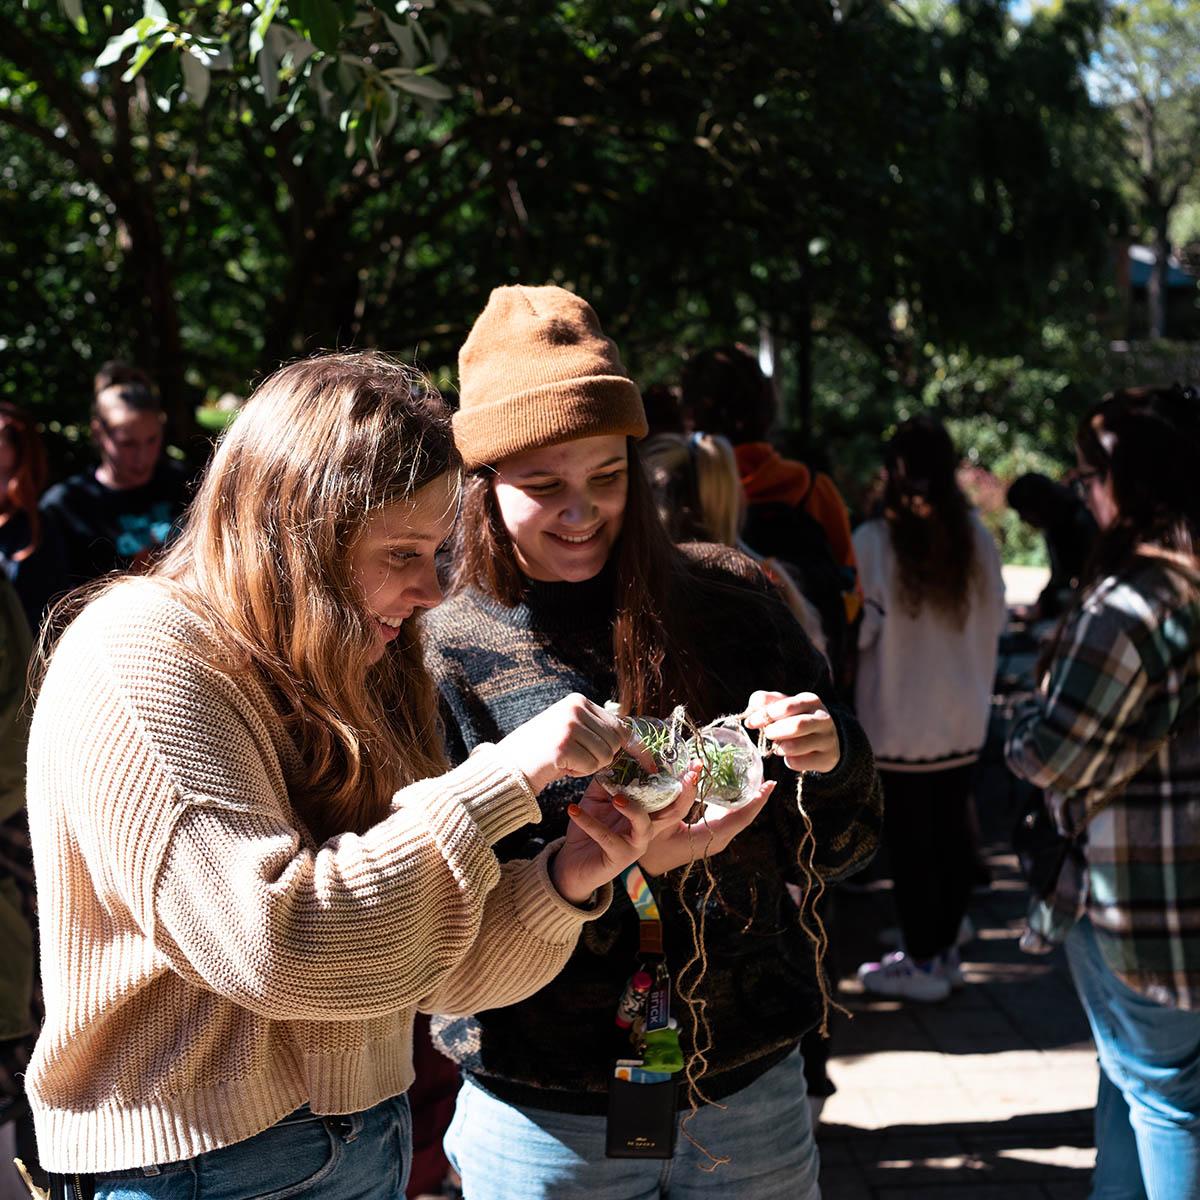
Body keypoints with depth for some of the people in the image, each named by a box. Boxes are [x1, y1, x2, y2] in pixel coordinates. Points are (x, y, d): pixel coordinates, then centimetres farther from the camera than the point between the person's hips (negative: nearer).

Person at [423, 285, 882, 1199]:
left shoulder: (729, 600, -2)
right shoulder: (441, 654, -9)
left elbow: (844, 847, 4)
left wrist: (830, 760, -18)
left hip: (752, 1091, 2)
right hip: (547, 1116, -2)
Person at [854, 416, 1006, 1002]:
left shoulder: (873, 541, -14)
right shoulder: (976, 537, -1)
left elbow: (857, 629, -11)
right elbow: (993, 624, 6)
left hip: (899, 722, -5)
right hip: (964, 718, 5)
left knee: (909, 841, 4)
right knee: (951, 833, 14)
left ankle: (922, 961, 11)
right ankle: (944, 949, 25)